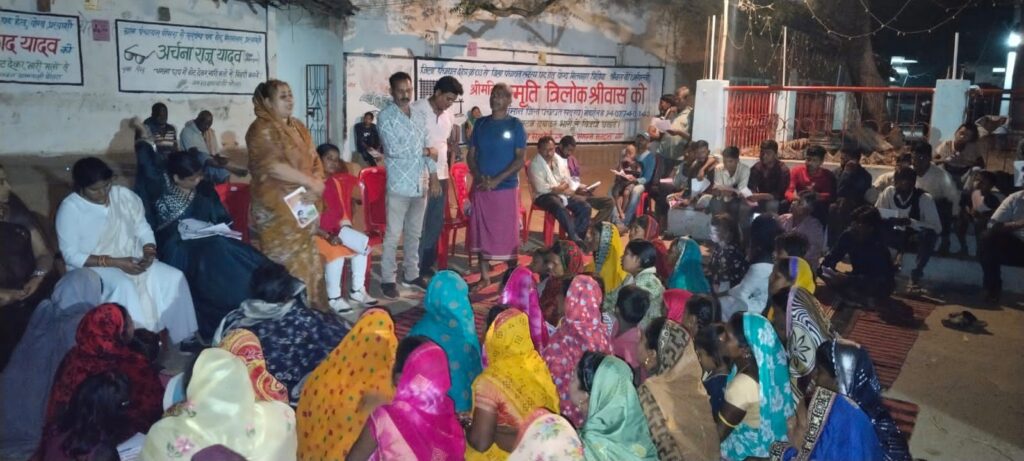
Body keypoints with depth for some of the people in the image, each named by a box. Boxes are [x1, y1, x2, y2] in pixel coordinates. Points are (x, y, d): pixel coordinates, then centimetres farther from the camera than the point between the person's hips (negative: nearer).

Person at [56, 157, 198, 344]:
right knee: (124, 286, -37)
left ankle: (184, 336, -10)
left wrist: (149, 253, -14)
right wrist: (115, 262, -22)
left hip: (133, 260, 4)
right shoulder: (70, 209, -12)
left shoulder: (125, 195, 1)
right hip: (94, 267, -4)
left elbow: (143, 229, 8)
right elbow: (71, 256, -13)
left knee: (174, 277, -19)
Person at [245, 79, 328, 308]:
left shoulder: (298, 127, 15)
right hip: (277, 210, -7)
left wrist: (317, 185, -9)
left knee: (307, 262, 10)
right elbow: (274, 166, -20)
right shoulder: (262, 129, -9)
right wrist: (310, 182, -17)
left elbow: (315, 160, 12)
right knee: (285, 267, -6)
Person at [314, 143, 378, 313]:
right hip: (315, 232, -7)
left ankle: (357, 290, 1)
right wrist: (327, 237, -26)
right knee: (336, 252, -30)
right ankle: (333, 297, -17)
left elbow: (343, 210, 17)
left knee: (362, 246, -10)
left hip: (336, 230, 8)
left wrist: (346, 226, -1)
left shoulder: (337, 182, 8)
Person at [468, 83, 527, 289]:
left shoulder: (515, 125, -2)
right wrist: (479, 177, -9)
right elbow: (471, 155, 9)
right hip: (480, 187, 4)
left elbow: (520, 159, -8)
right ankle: (485, 276, 17)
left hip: (506, 187, -4)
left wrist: (497, 180, -16)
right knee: (482, 232, 7)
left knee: (508, 233, 0)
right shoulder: (480, 124, 8)